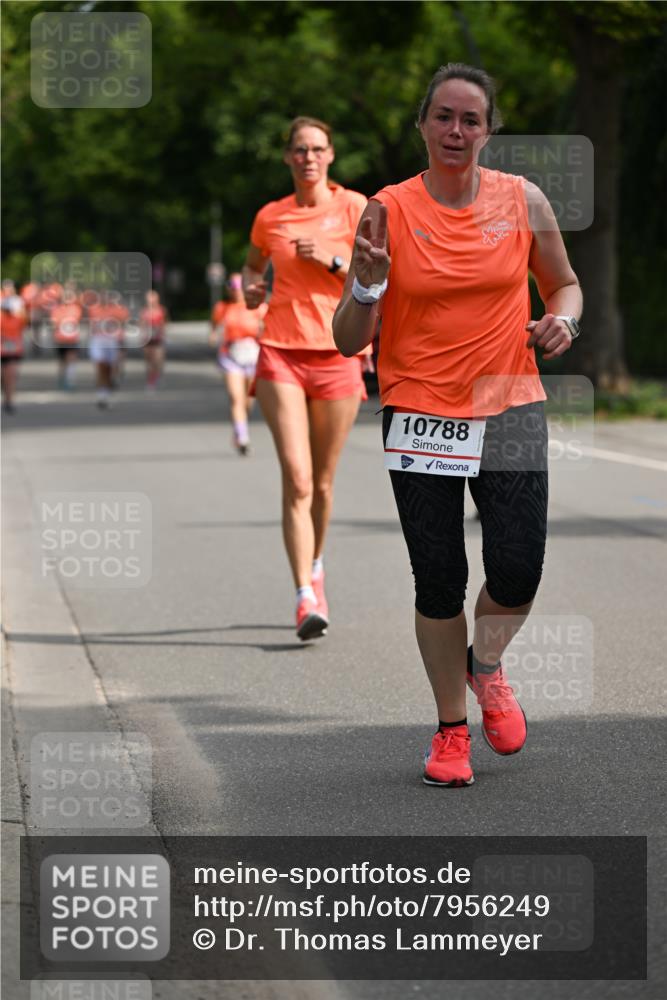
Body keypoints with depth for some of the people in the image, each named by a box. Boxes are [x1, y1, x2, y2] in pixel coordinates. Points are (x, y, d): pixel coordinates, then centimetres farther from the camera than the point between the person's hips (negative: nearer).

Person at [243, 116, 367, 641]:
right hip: (281, 354, 0)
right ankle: (306, 598, -19)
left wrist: (331, 260, -14)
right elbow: (253, 265, 27)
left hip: (337, 355, 0)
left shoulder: (355, 208, 1)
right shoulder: (270, 217, 7)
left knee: (323, 481, 9)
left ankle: (314, 568, 37)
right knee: (297, 478, -14)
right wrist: (252, 288, 6)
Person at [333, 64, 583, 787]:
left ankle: (486, 665, 21)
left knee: (516, 572, -12)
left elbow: (563, 283, 18)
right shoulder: (388, 211, -4)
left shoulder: (522, 200, 1)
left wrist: (562, 321, -4)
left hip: (509, 408, 1)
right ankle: (451, 729, 22)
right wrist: (367, 285, -22)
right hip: (419, 414, -1)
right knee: (438, 583, 1)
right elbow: (349, 341, -2)